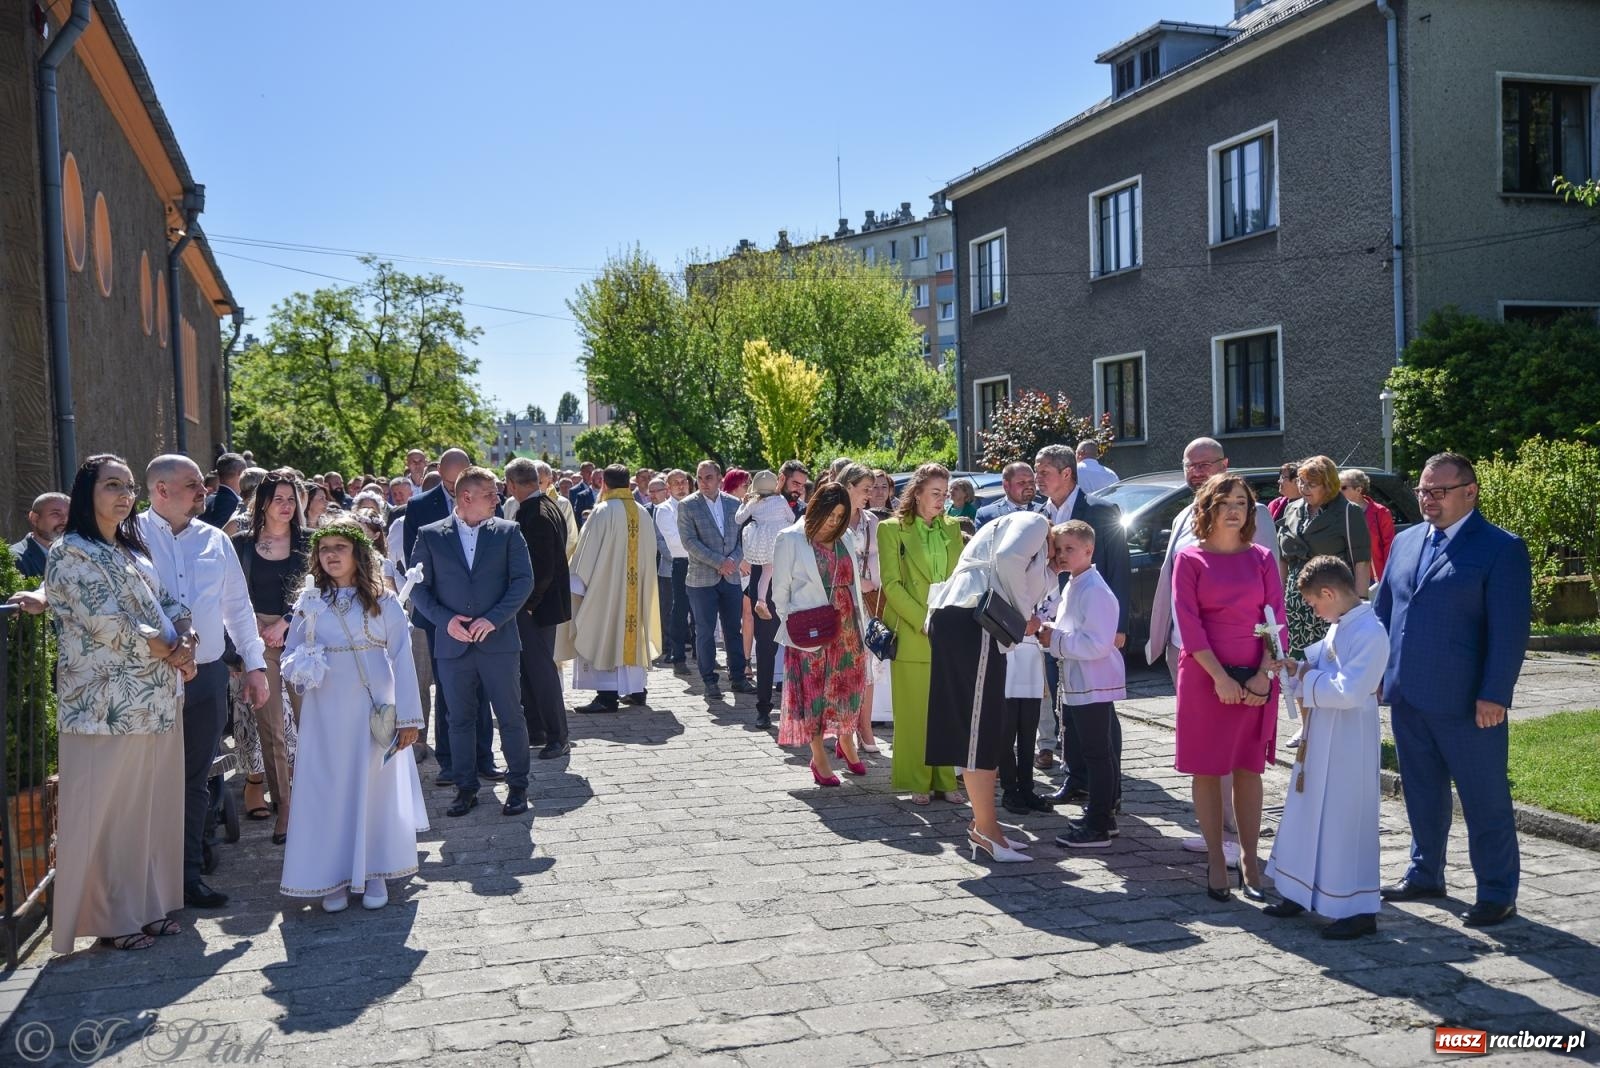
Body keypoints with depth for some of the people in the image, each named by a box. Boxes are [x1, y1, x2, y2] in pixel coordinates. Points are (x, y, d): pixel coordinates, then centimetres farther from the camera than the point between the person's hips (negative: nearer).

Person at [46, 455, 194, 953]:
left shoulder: (133, 550, 17)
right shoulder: (70, 553, -8)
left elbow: (170, 605, 14)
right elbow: (108, 623, -17)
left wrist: (185, 647, -6)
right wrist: (170, 651, -9)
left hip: (156, 701, 8)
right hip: (108, 706, -8)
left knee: (153, 808, 13)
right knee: (106, 813, 2)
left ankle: (147, 905, 24)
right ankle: (111, 919, 13)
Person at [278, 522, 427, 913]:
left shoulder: (382, 601, -3)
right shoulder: (310, 602, 4)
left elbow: (401, 658, -3)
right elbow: (289, 654, 12)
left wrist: (408, 716, -5)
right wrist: (300, 669, -12)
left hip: (373, 708, -1)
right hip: (326, 712, 2)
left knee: (375, 785, 7)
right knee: (328, 790, 4)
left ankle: (374, 874, 20)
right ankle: (333, 878, 15)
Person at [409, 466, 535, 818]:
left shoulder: (508, 531, 3)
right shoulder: (430, 536, 4)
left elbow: (523, 580, -2)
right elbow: (418, 586, 4)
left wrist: (494, 618, -13)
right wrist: (445, 619, -11)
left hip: (498, 640, 0)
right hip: (453, 643, 1)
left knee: (511, 716, 4)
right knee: (460, 719, 8)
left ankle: (517, 786, 16)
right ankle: (466, 789, 20)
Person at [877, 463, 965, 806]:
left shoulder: (952, 528, 11)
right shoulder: (892, 529, -2)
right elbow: (891, 584, -7)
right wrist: (923, 620, -14)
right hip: (911, 635, -4)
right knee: (914, 712, 1)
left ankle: (945, 781, 15)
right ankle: (917, 783, 10)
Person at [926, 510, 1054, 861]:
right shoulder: (1034, 522, 9)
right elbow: (1008, 558, -14)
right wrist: (1026, 614, -4)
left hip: (954, 619, 10)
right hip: (971, 619, -10)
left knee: (987, 729, 13)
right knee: (980, 728, -9)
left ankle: (983, 825, 19)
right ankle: (985, 829, -7)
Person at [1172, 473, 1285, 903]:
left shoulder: (1261, 559, 8)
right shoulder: (1189, 559, 0)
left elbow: (1276, 619, 3)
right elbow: (1188, 622, -7)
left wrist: (1263, 674, -10)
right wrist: (1219, 676, -15)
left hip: (1255, 678, 2)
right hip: (1204, 676, -2)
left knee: (1249, 769, 7)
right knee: (1206, 770, 2)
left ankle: (1249, 859, 14)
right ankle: (1215, 861, 11)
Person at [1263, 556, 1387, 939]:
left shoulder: (1369, 633, -22)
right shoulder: (1340, 626, 9)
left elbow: (1350, 691, -28)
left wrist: (1309, 680, -16)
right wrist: (1298, 669, 3)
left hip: (1348, 739, -10)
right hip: (1322, 735, 10)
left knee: (1345, 820, -1)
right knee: (1311, 812, 17)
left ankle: (1359, 909, 12)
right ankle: (1303, 892, 31)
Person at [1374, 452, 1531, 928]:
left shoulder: (1501, 547, -8)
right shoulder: (1405, 540, 11)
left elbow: (1511, 628, -12)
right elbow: (1384, 609, 16)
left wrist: (1494, 695, -17)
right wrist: (1377, 672, 10)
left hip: (1466, 701, -6)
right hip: (1407, 694, 6)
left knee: (1485, 800, 5)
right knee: (1422, 794, 18)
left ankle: (1498, 894, 17)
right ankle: (1425, 875, 33)